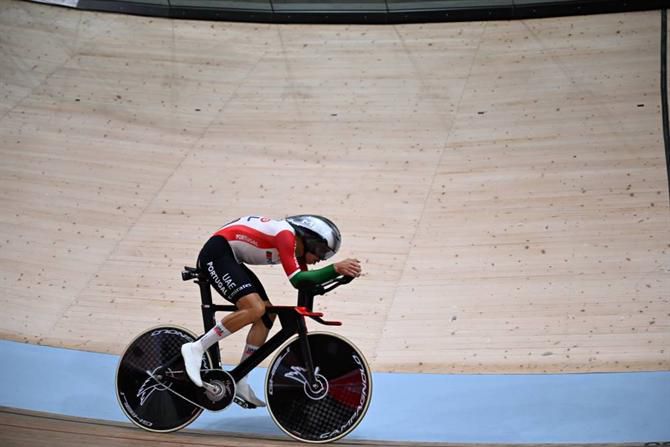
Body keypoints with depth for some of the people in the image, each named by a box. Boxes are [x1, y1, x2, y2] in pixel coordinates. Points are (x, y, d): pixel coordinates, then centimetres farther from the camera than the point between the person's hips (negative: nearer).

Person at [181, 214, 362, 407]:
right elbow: (297, 280, -28)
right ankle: (196, 349, -18)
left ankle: (239, 384, 9)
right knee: (255, 308, -25)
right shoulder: (286, 234, -19)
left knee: (267, 315, 5)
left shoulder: (297, 248, 9)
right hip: (216, 254, -10)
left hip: (231, 260, 10)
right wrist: (335, 268, -29)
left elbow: (307, 285, 14)